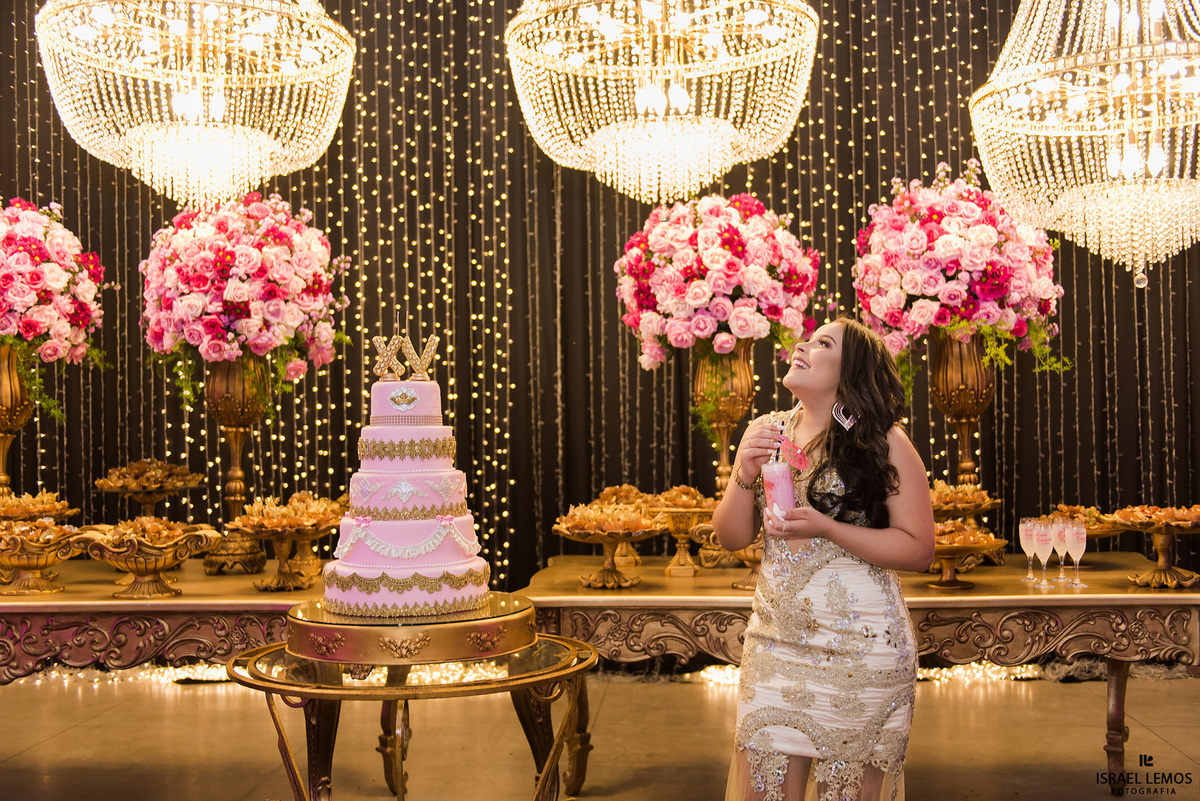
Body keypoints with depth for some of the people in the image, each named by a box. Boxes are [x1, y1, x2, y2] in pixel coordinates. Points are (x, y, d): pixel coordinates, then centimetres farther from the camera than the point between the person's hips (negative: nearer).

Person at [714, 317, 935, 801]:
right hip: (775, 646, 4)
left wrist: (826, 528, -18)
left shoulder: (884, 443, -6)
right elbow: (732, 538, 8)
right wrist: (745, 477, -10)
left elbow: (919, 549, -8)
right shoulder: (766, 433, 7)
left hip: (861, 651, -4)